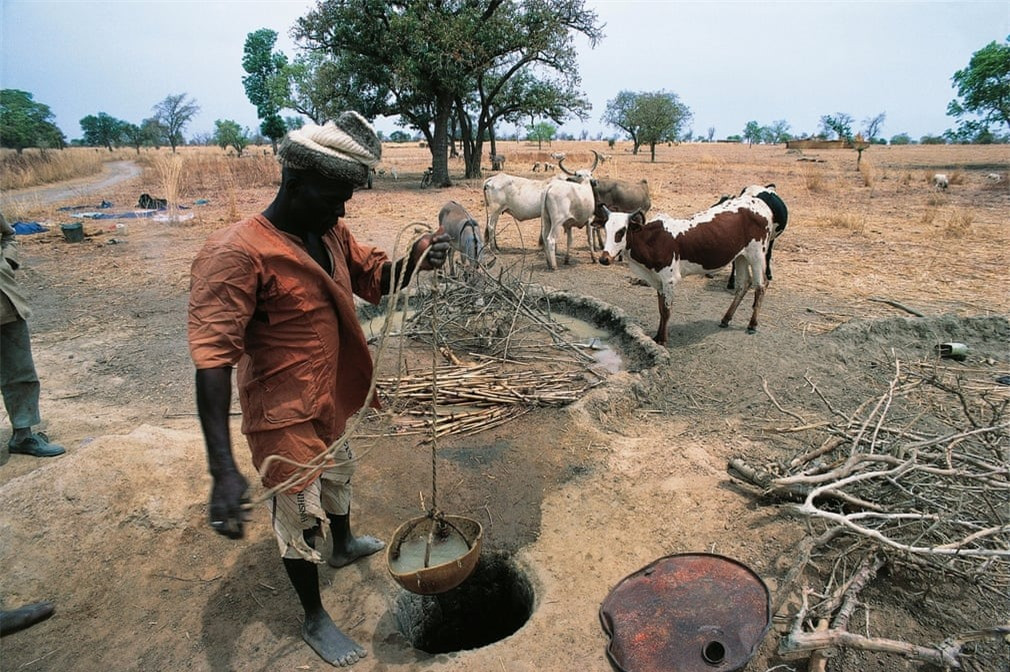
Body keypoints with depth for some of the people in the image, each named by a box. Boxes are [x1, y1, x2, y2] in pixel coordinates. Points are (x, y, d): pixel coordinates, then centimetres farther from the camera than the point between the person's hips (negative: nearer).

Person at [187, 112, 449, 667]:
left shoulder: (330, 234, -3)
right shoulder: (237, 253, -28)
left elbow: (374, 278, 5)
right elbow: (212, 359, -32)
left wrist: (414, 262, -19)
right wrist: (222, 469, -37)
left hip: (330, 402, 9)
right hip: (285, 414, -8)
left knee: (338, 478, 31)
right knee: (299, 517, 11)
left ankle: (343, 545, 61)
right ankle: (314, 620, 36)